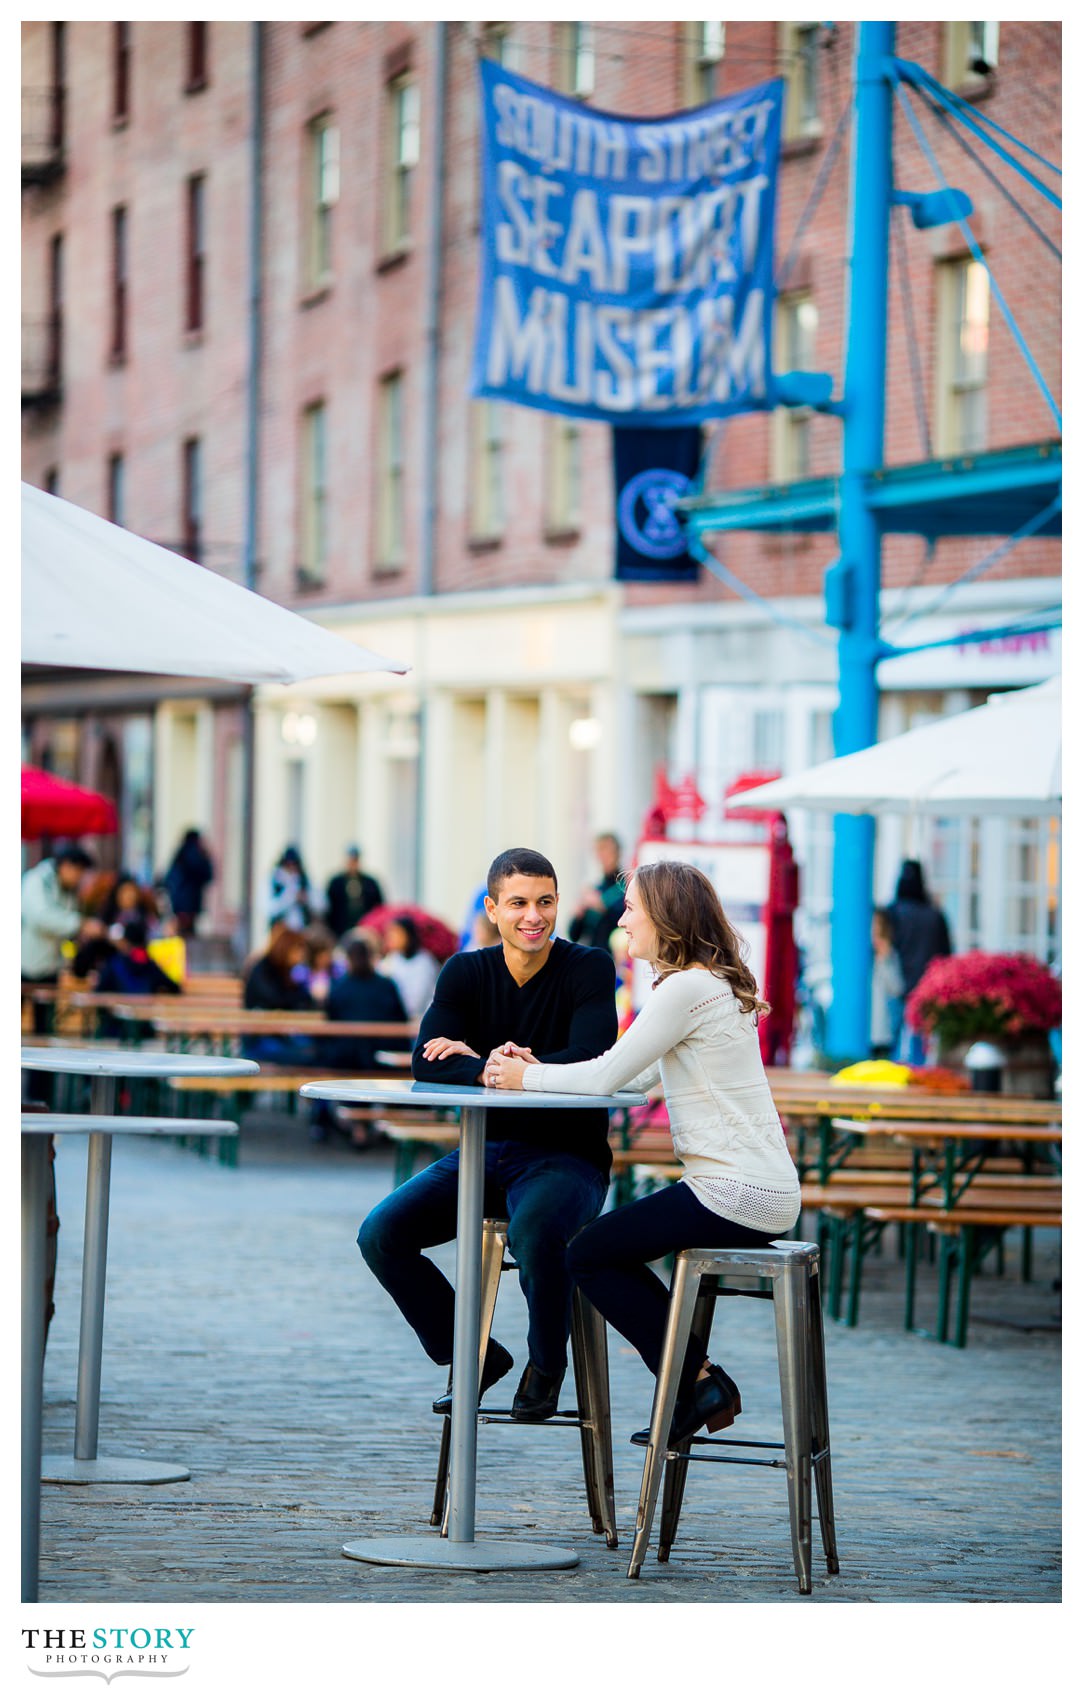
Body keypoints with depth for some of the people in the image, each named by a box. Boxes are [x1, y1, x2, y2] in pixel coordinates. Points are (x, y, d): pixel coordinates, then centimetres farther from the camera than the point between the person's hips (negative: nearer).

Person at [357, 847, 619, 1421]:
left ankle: (545, 1367, -6)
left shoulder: (588, 969, -7)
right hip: (484, 1153, 5)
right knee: (381, 1234, -13)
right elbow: (427, 1064, -9)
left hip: (566, 1158, -5)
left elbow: (591, 1064, -22)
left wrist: (479, 1061, -18)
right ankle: (474, 1356, 8)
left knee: (533, 1233, -37)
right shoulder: (467, 972, 4)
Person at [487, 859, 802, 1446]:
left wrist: (525, 1078, -1)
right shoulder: (714, 983, 17)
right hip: (766, 1193, 10)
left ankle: (697, 1382, 2)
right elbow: (637, 1076, 16)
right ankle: (697, 1383, 17)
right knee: (613, 1244, 20)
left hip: (736, 1195, -10)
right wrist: (543, 1070, 8)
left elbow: (609, 1075, -15)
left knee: (589, 1254, 0)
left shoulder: (687, 988, -14)